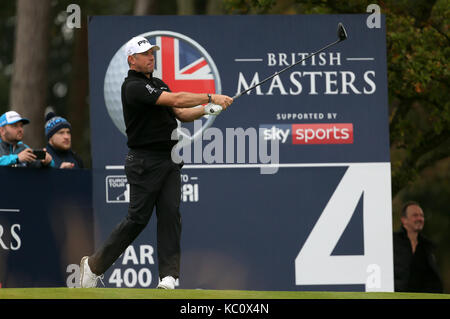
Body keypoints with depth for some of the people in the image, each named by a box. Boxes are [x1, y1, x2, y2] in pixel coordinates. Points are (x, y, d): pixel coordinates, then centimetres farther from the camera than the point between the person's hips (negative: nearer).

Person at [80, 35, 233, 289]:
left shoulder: (158, 84, 17)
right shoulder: (134, 87, -13)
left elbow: (181, 114, 14)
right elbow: (176, 99, -23)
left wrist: (206, 110, -4)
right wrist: (211, 97, -20)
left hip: (169, 161, 8)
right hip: (145, 161, -8)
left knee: (171, 213, -4)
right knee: (138, 218, -5)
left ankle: (169, 275, -7)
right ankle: (95, 264, 9)